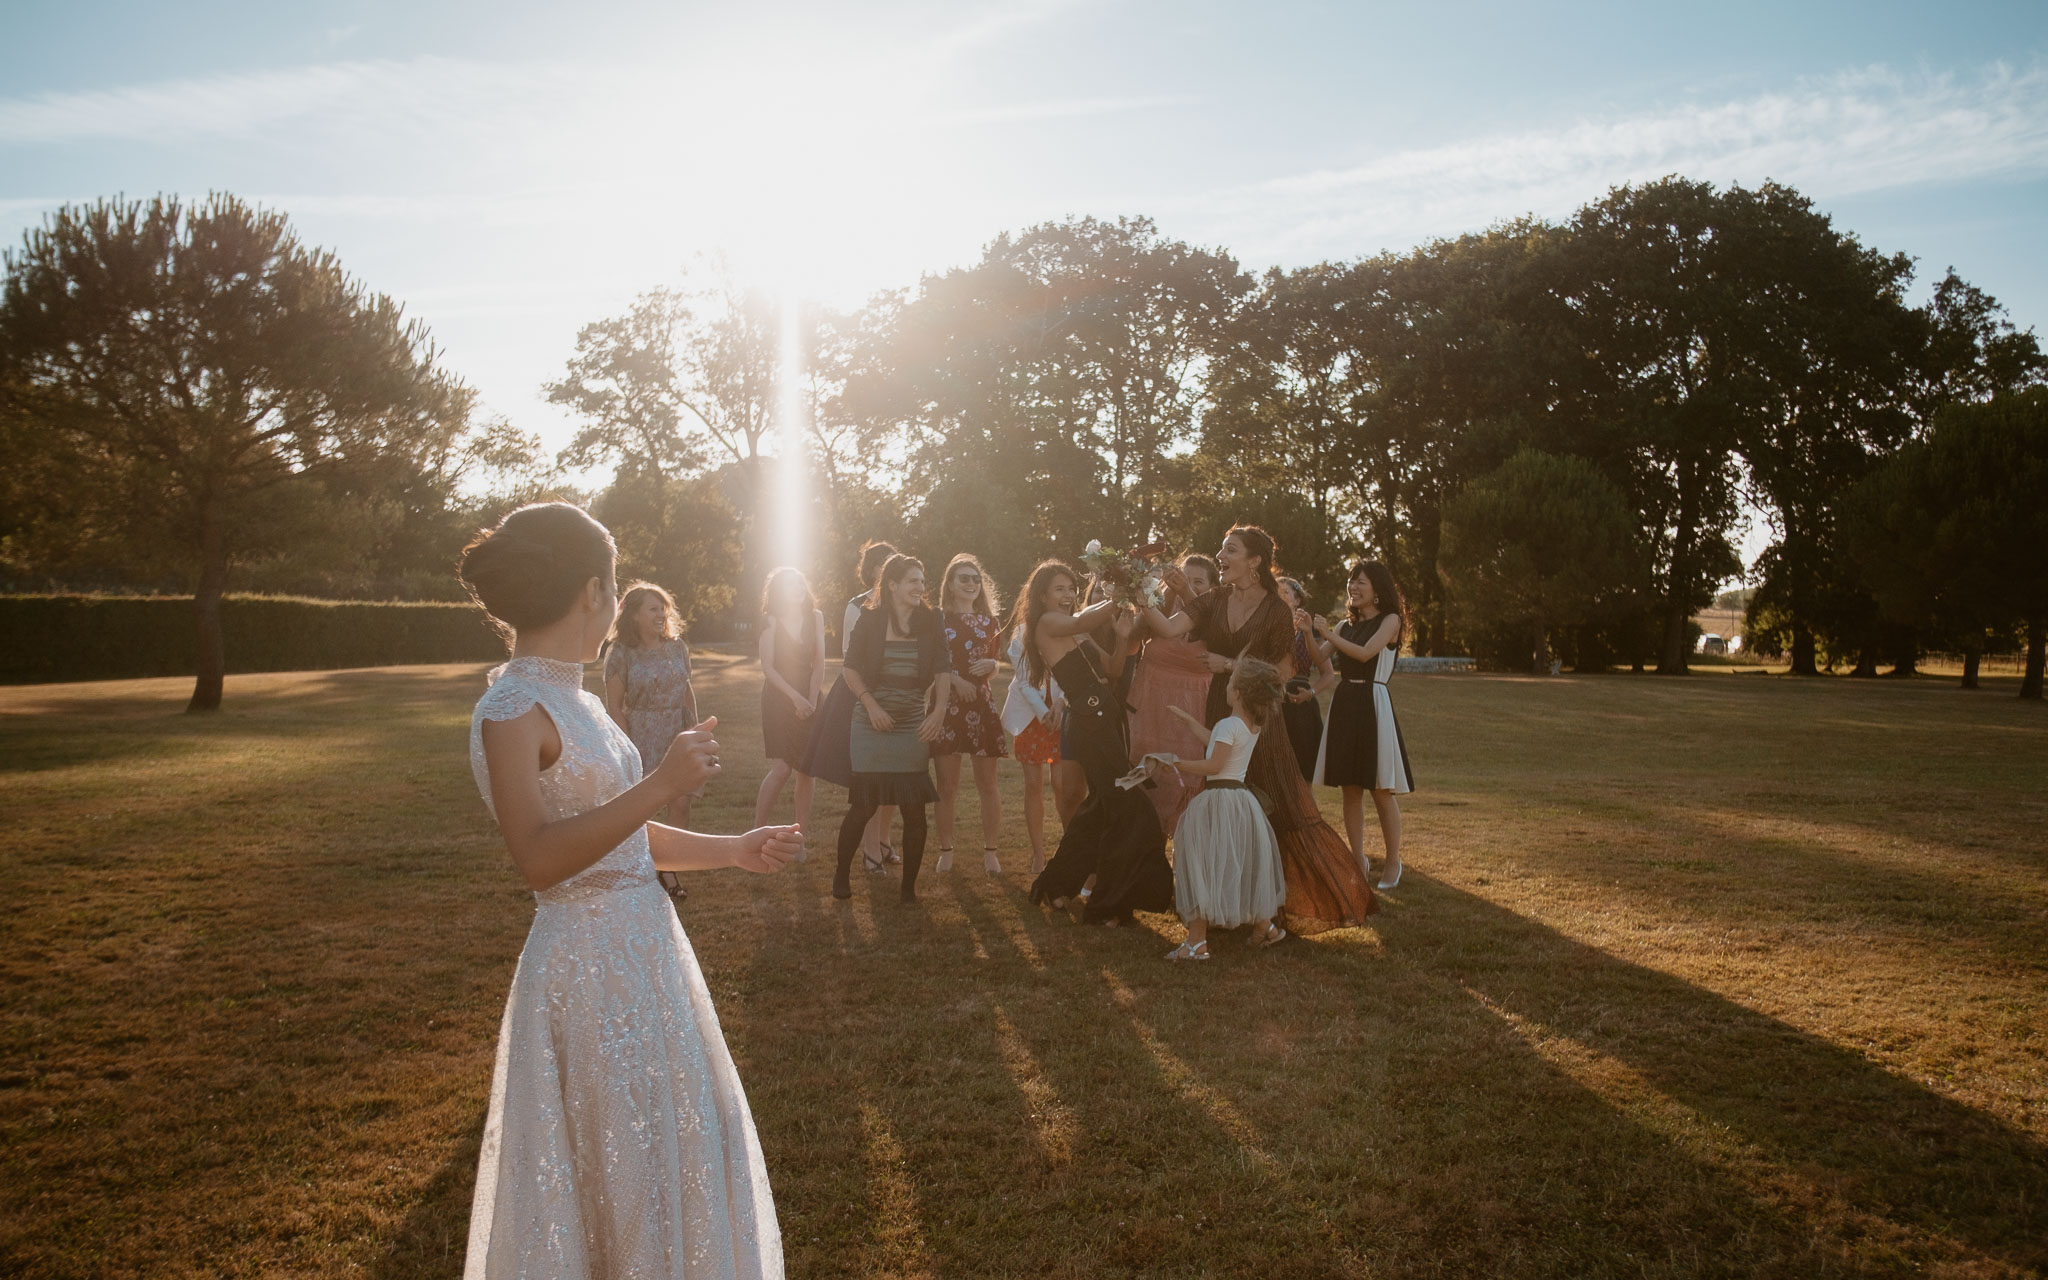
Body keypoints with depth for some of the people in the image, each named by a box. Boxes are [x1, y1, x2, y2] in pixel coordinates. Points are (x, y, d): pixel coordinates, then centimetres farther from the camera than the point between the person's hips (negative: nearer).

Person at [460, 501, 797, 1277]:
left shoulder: (573, 702, 9)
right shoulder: (511, 710, -16)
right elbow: (538, 859, -26)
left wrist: (734, 851, 17)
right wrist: (662, 785, -31)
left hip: (644, 950, 9)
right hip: (588, 962, -9)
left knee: (676, 1149, 19)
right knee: (612, 1170, 5)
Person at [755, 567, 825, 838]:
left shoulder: (815, 618, 5)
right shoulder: (772, 621, -4)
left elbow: (819, 663, 1)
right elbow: (768, 668, -8)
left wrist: (811, 701, -9)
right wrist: (796, 698, -17)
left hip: (810, 698, 3)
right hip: (778, 700, -3)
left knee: (806, 771, 1)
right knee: (781, 768, -15)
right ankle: (757, 833, -6)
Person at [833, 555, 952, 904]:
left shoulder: (930, 623, 3)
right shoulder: (870, 621, -1)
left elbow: (943, 671, 2)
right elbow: (850, 669, 1)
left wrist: (939, 711, -11)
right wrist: (871, 704, -12)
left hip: (913, 729, 2)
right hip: (871, 729, -2)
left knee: (914, 809, 0)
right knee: (863, 806, 1)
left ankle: (909, 886, 13)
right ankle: (841, 876, 21)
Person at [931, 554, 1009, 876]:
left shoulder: (989, 622, 14)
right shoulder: (937, 619, 4)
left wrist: (991, 665, -4)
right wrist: (954, 679, -14)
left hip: (982, 705, 2)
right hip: (946, 704, -2)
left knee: (987, 783, 1)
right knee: (947, 785, 1)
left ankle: (990, 852, 9)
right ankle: (945, 851, 11)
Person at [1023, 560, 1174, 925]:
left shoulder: (1076, 631, 21)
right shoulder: (1046, 623, -4)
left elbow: (1110, 667, 15)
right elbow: (1082, 621, -23)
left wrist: (1121, 636, -2)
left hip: (1108, 717, 10)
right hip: (1089, 720, -10)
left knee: (1103, 804, 19)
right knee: (1131, 810, -10)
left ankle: (1057, 884, 32)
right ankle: (1108, 905, -1)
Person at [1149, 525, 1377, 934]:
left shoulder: (1276, 612, -7)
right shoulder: (1215, 601, 3)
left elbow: (1284, 673, -5)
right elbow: (1169, 629, -9)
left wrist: (1230, 666, -12)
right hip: (1219, 714, 4)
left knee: (1280, 812, -1)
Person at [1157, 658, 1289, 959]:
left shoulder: (1228, 725, -17)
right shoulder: (1254, 726, 8)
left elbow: (1213, 765, -23)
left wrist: (1177, 765, -16)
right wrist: (1188, 719, 30)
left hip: (1217, 797, -8)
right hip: (1241, 799, 8)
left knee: (1202, 869, -4)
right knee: (1243, 866, 21)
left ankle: (1197, 941, -4)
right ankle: (1264, 926, 32)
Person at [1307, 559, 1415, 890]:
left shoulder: (1390, 620, -1)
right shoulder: (1347, 625, 15)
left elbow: (1366, 653, -15)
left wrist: (1328, 634, -14)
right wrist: (1311, 632, -9)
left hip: (1372, 703, -5)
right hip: (1344, 703, 6)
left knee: (1381, 790, -1)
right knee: (1351, 789, 7)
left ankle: (1392, 862, 10)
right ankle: (1358, 860, 15)